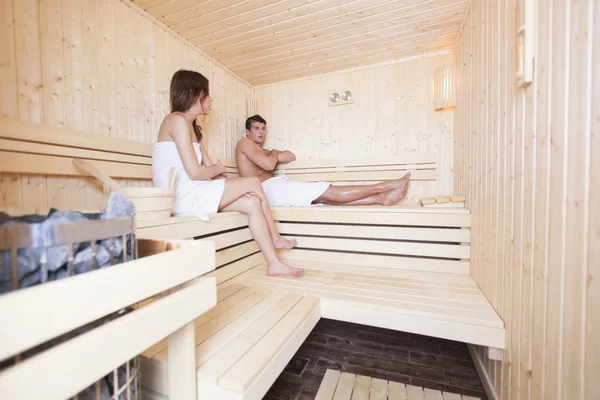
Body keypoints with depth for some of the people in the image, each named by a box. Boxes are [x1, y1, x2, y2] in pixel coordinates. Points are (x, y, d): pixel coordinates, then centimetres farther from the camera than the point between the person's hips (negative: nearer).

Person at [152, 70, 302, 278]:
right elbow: (194, 172, -20)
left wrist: (238, 187, -4)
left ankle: (274, 263, 1)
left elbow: (209, 168, 12)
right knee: (254, 183, -7)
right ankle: (276, 238, 12)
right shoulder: (177, 120, -11)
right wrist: (220, 169, 1)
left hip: (190, 195, 9)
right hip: (183, 197, -9)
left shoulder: (191, 126, 20)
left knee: (253, 202, -4)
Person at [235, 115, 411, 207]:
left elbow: (291, 157, 20)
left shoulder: (261, 151, 30)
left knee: (325, 196, -9)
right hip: (270, 188, -9)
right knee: (328, 192, -14)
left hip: (275, 189, 9)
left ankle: (380, 198, -15)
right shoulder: (244, 143, 3)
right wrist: (274, 153, 7)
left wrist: (272, 155, 2)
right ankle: (382, 186, -12)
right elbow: (269, 164, -14)